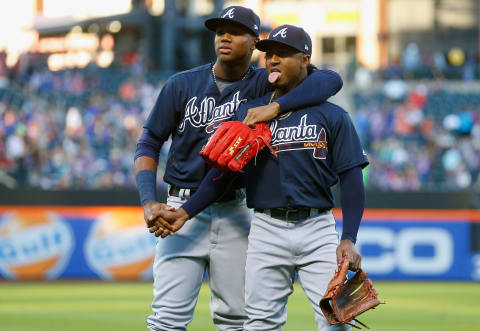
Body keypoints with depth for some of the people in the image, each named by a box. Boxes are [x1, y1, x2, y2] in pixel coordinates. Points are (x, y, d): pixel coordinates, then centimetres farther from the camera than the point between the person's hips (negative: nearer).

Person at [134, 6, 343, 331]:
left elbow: (331, 80, -14)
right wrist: (149, 201, -10)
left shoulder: (263, 85, -1)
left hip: (235, 213, 1)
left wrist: (276, 107, -27)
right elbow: (149, 143, 5)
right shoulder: (182, 84, 2)